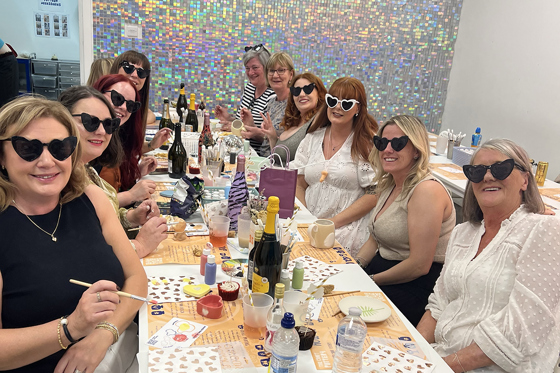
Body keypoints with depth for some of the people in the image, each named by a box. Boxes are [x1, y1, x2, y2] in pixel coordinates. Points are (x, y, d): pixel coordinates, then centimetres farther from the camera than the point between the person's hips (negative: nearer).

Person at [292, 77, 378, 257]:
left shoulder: (367, 144, -2)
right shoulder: (313, 138, 12)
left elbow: (374, 195, -8)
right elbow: (298, 185, 12)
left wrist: (333, 222, -13)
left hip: (346, 229, -4)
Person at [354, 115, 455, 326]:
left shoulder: (427, 190, -20)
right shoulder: (388, 185, 9)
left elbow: (419, 265, -22)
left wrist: (371, 280, -14)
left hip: (416, 288, -8)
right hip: (383, 274, 8)